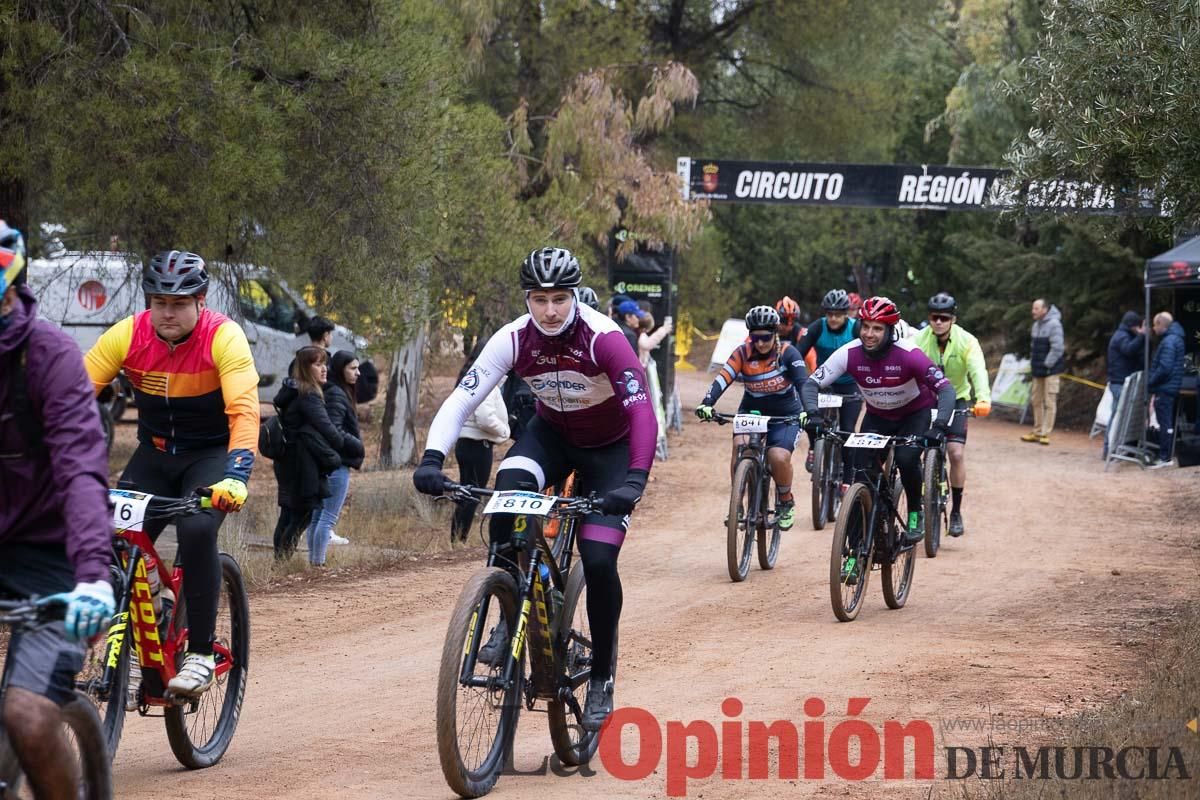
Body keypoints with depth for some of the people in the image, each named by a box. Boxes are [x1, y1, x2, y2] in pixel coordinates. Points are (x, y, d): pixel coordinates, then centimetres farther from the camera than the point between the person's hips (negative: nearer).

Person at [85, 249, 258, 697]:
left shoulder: (224, 338, -22)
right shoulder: (127, 336, -14)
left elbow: (244, 412, -32)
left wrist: (235, 478, -47)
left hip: (212, 455, -3)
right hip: (155, 454, 4)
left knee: (197, 530, -30)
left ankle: (201, 655, -19)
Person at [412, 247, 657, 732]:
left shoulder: (604, 339, -30)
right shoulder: (514, 340, -20)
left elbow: (642, 411, -37)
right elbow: (461, 401, -23)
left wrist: (636, 479, -51)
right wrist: (432, 459, -39)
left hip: (609, 447, -3)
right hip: (552, 434, 3)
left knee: (599, 563, -15)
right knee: (508, 488, -31)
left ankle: (601, 678, 6)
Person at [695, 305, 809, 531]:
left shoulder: (787, 354, -16)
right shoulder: (743, 354, -11)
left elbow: (803, 383, -27)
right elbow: (722, 380, -22)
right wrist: (706, 403, -40)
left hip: (785, 416, -2)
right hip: (752, 411, 2)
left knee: (779, 458, -25)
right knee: (740, 446, -28)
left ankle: (785, 503, 5)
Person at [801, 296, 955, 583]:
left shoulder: (908, 354, -32)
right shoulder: (850, 353, -23)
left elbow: (946, 389, -34)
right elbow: (812, 383, -21)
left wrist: (939, 426, -49)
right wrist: (813, 415, -40)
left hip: (915, 414, -3)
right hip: (877, 417, 3)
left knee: (907, 459, -31)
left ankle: (915, 513, -2)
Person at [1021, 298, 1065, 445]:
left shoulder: (1054, 324, -14)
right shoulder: (1036, 325, 14)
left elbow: (1057, 348, -19)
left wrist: (1047, 364, -17)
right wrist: (1033, 364, 12)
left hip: (1050, 370, -9)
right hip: (1038, 371, 9)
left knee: (1049, 402, -5)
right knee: (1036, 400, 13)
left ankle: (1045, 433, -4)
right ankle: (1037, 431, 22)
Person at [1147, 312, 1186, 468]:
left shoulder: (1168, 341, -17)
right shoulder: (1178, 339, 14)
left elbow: (1164, 367, -24)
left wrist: (1150, 382, -12)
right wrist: (1152, 381, 17)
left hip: (1165, 389, -10)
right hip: (1173, 389, 10)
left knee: (1165, 424, -7)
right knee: (1170, 423, 16)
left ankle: (1165, 457, -7)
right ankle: (1169, 454, 22)